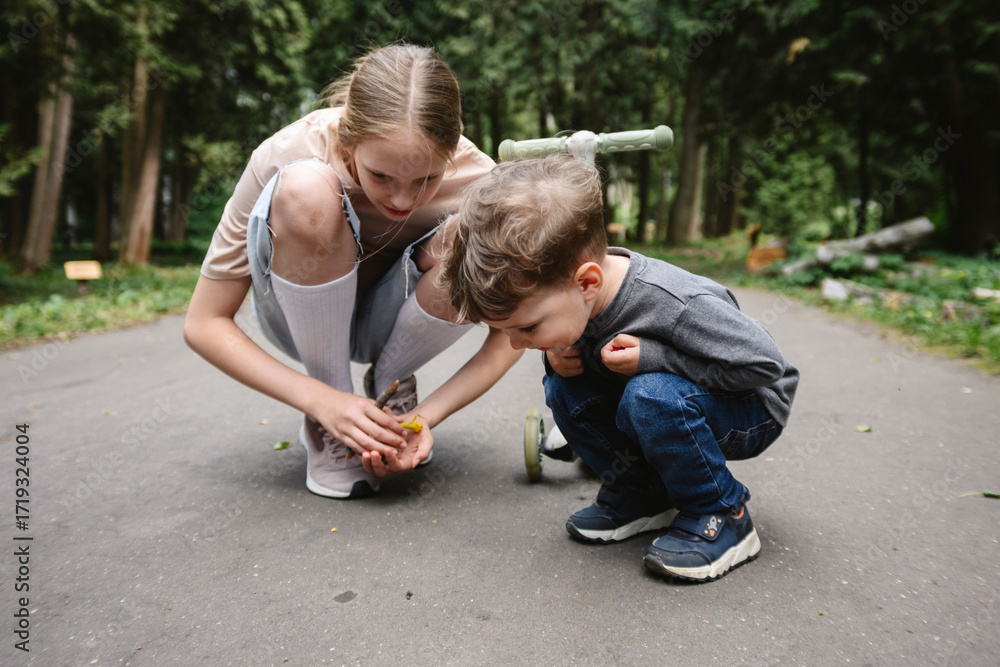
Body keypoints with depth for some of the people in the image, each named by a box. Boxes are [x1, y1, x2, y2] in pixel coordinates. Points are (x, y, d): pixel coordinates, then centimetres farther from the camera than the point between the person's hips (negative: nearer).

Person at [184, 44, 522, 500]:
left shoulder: (477, 182, -26)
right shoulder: (288, 156, -29)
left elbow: (509, 333, -16)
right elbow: (203, 325, -22)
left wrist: (426, 415, -30)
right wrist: (323, 401, -33)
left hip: (392, 322, 1)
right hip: (301, 316, 0)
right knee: (306, 190, -32)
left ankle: (391, 390, -2)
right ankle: (325, 426, -14)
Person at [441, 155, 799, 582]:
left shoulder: (679, 306, -37)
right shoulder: (558, 287, -16)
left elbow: (764, 363, -25)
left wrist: (652, 357, -33)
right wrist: (559, 357, -21)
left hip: (749, 409, -6)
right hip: (668, 405, 6)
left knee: (651, 396, -36)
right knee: (563, 389, -15)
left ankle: (722, 515, -12)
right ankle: (640, 495, 3)